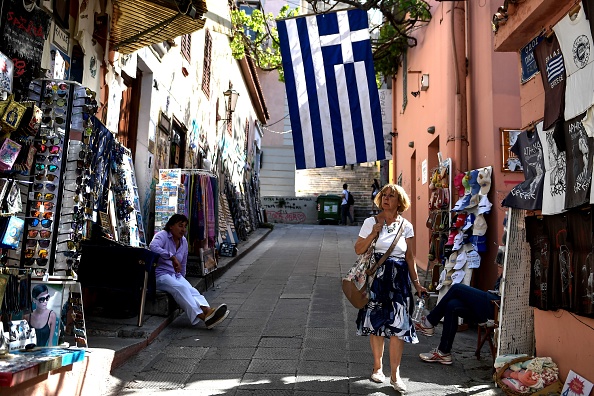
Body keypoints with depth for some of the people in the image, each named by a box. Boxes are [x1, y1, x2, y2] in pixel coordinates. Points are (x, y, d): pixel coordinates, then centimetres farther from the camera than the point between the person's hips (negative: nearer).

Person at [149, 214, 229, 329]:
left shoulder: (184, 242, 16)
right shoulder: (162, 235, -7)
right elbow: (153, 247, -32)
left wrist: (182, 278, 22)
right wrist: (173, 257, -36)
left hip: (175, 275, 6)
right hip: (160, 275, -6)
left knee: (191, 290, -25)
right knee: (180, 288, -34)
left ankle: (207, 310, -51)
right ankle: (201, 316, -49)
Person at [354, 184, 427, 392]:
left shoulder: (406, 226, 5)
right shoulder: (371, 222, 2)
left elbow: (409, 257, 9)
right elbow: (358, 250, 1)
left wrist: (416, 283, 7)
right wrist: (374, 233, -12)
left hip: (399, 278, 0)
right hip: (376, 277, 0)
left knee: (398, 324, -4)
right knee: (376, 322, 6)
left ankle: (395, 374, 9)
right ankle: (377, 366, 26)